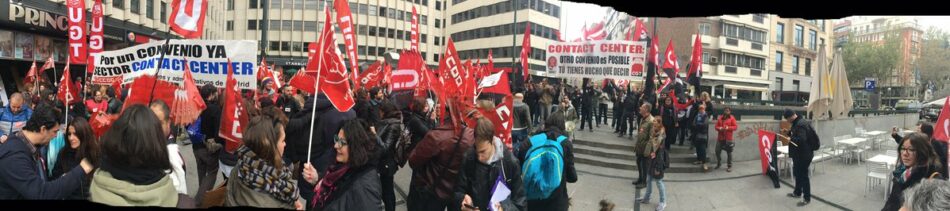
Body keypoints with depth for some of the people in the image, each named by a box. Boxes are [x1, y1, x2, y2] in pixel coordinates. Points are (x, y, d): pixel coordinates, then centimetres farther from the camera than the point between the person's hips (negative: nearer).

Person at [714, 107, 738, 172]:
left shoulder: (732, 118, 0)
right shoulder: (720, 118, 10)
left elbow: (735, 126, -6)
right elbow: (716, 126, 9)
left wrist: (728, 128, -19)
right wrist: (720, 128, -13)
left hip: (728, 138, -4)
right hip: (720, 138, 4)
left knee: (729, 152, 0)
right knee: (717, 151, 5)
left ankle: (729, 166, 9)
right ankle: (719, 163, 26)